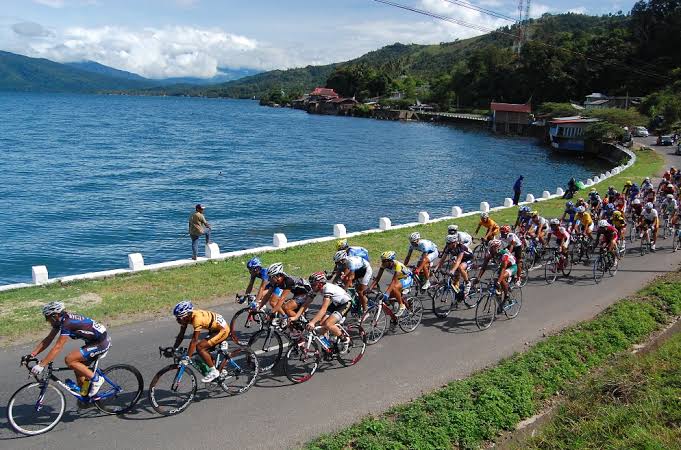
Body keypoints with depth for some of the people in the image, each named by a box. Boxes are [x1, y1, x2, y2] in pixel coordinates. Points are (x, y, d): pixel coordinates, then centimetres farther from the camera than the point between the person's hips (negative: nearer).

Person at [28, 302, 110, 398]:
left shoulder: (68, 323, -23)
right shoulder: (60, 320, 5)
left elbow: (57, 347, -26)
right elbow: (47, 340, 11)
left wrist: (41, 365, -25)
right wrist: (31, 355, 5)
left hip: (101, 343, -10)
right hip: (94, 341, 10)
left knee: (69, 360, -16)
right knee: (78, 367, 11)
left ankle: (96, 379, -5)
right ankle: (85, 395, 22)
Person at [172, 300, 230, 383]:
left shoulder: (197, 318, -31)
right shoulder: (186, 317, -6)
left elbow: (194, 340, -31)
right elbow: (181, 336, 3)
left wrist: (187, 357, -30)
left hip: (222, 330, -9)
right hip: (214, 329, 9)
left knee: (199, 347, -17)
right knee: (204, 351, 9)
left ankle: (213, 372, -6)